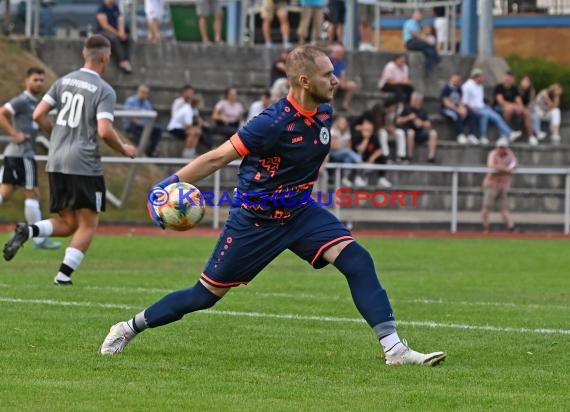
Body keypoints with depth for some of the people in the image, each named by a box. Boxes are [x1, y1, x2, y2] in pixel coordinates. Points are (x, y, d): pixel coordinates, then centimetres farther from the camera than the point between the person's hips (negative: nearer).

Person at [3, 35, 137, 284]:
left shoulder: (64, 82, 10)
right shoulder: (104, 91, -8)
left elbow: (38, 115, 7)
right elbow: (104, 131, -17)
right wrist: (124, 150, 1)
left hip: (56, 163, 6)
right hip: (84, 164, -6)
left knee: (68, 223, 13)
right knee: (88, 224, 5)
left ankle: (28, 231, -13)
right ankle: (63, 275, -6)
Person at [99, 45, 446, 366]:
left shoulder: (324, 113, -4)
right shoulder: (274, 122, -26)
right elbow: (218, 158, -20)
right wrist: (171, 183, -22)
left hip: (300, 213, 6)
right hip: (255, 220, -6)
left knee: (358, 261, -15)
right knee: (207, 294, 3)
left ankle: (394, 347, -15)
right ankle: (130, 328, 22)